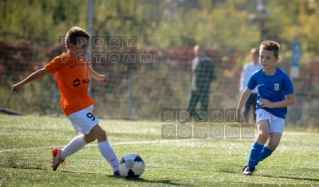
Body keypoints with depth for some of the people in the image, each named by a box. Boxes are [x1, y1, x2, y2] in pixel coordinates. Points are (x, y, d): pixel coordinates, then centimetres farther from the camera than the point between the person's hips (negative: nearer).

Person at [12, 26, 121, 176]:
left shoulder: (82, 61, 8)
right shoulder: (62, 61, -15)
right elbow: (43, 72, -9)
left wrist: (99, 77, 53)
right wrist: (22, 84, -3)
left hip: (85, 106, 10)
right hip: (75, 108, -10)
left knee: (89, 136, 27)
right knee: (100, 134, -17)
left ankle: (61, 154, 42)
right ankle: (117, 169, -18)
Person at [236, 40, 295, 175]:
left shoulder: (283, 77, -16)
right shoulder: (257, 76, -9)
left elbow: (291, 100, -11)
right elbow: (246, 93, 8)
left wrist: (272, 104, -18)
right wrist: (239, 111, 15)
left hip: (278, 114, 0)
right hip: (263, 110, 0)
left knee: (273, 143, -13)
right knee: (263, 134, -27)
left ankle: (254, 162, 13)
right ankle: (250, 166, -16)